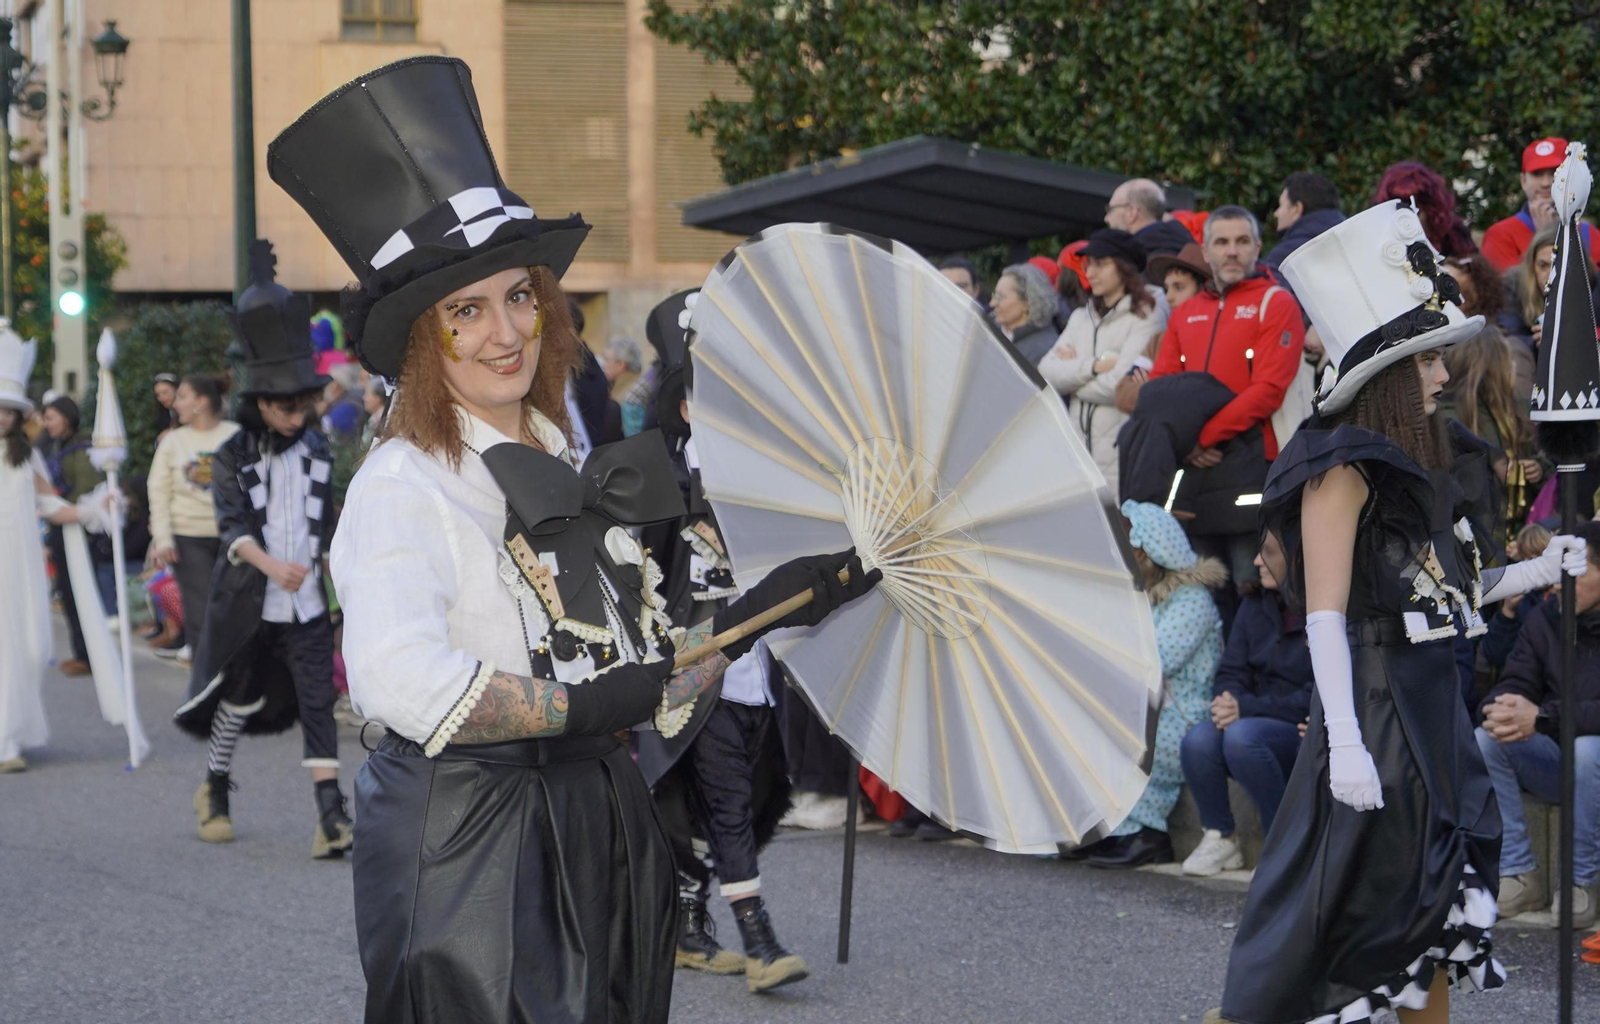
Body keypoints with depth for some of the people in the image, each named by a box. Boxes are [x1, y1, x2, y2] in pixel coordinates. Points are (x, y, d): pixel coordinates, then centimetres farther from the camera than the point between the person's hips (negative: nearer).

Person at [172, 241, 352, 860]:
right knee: (239, 699, 12)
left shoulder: (317, 452, 5)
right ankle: (214, 791, 35)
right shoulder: (234, 457, -5)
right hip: (248, 603, -2)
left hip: (306, 605, 2)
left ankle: (331, 818, -13)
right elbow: (232, 525, -19)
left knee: (318, 703, -8)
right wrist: (272, 565, -34)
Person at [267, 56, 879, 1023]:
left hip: (600, 833, 7)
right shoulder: (405, 483, -11)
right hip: (467, 851, -7)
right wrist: (585, 704, -16)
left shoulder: (575, 472, 14)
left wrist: (762, 611, 4)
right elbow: (399, 681, -27)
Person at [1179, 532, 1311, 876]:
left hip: (1306, 736, -6)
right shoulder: (1255, 607, 10)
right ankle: (1219, 839, -5)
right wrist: (1227, 701, -15)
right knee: (1198, 740, -25)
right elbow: (1231, 673, 10)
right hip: (1262, 724, 6)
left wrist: (1248, 708, -22)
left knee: (1242, 736, -35)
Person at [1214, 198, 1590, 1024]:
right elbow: (1325, 615, -18)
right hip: (1374, 714, -9)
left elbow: (1436, 593, 14)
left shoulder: (1413, 467, 13)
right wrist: (1344, 743, -24)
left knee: (1432, 917, 14)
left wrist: (1536, 574, 10)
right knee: (1325, 922, -6)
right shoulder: (1343, 467, -13)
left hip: (1430, 714, 9)